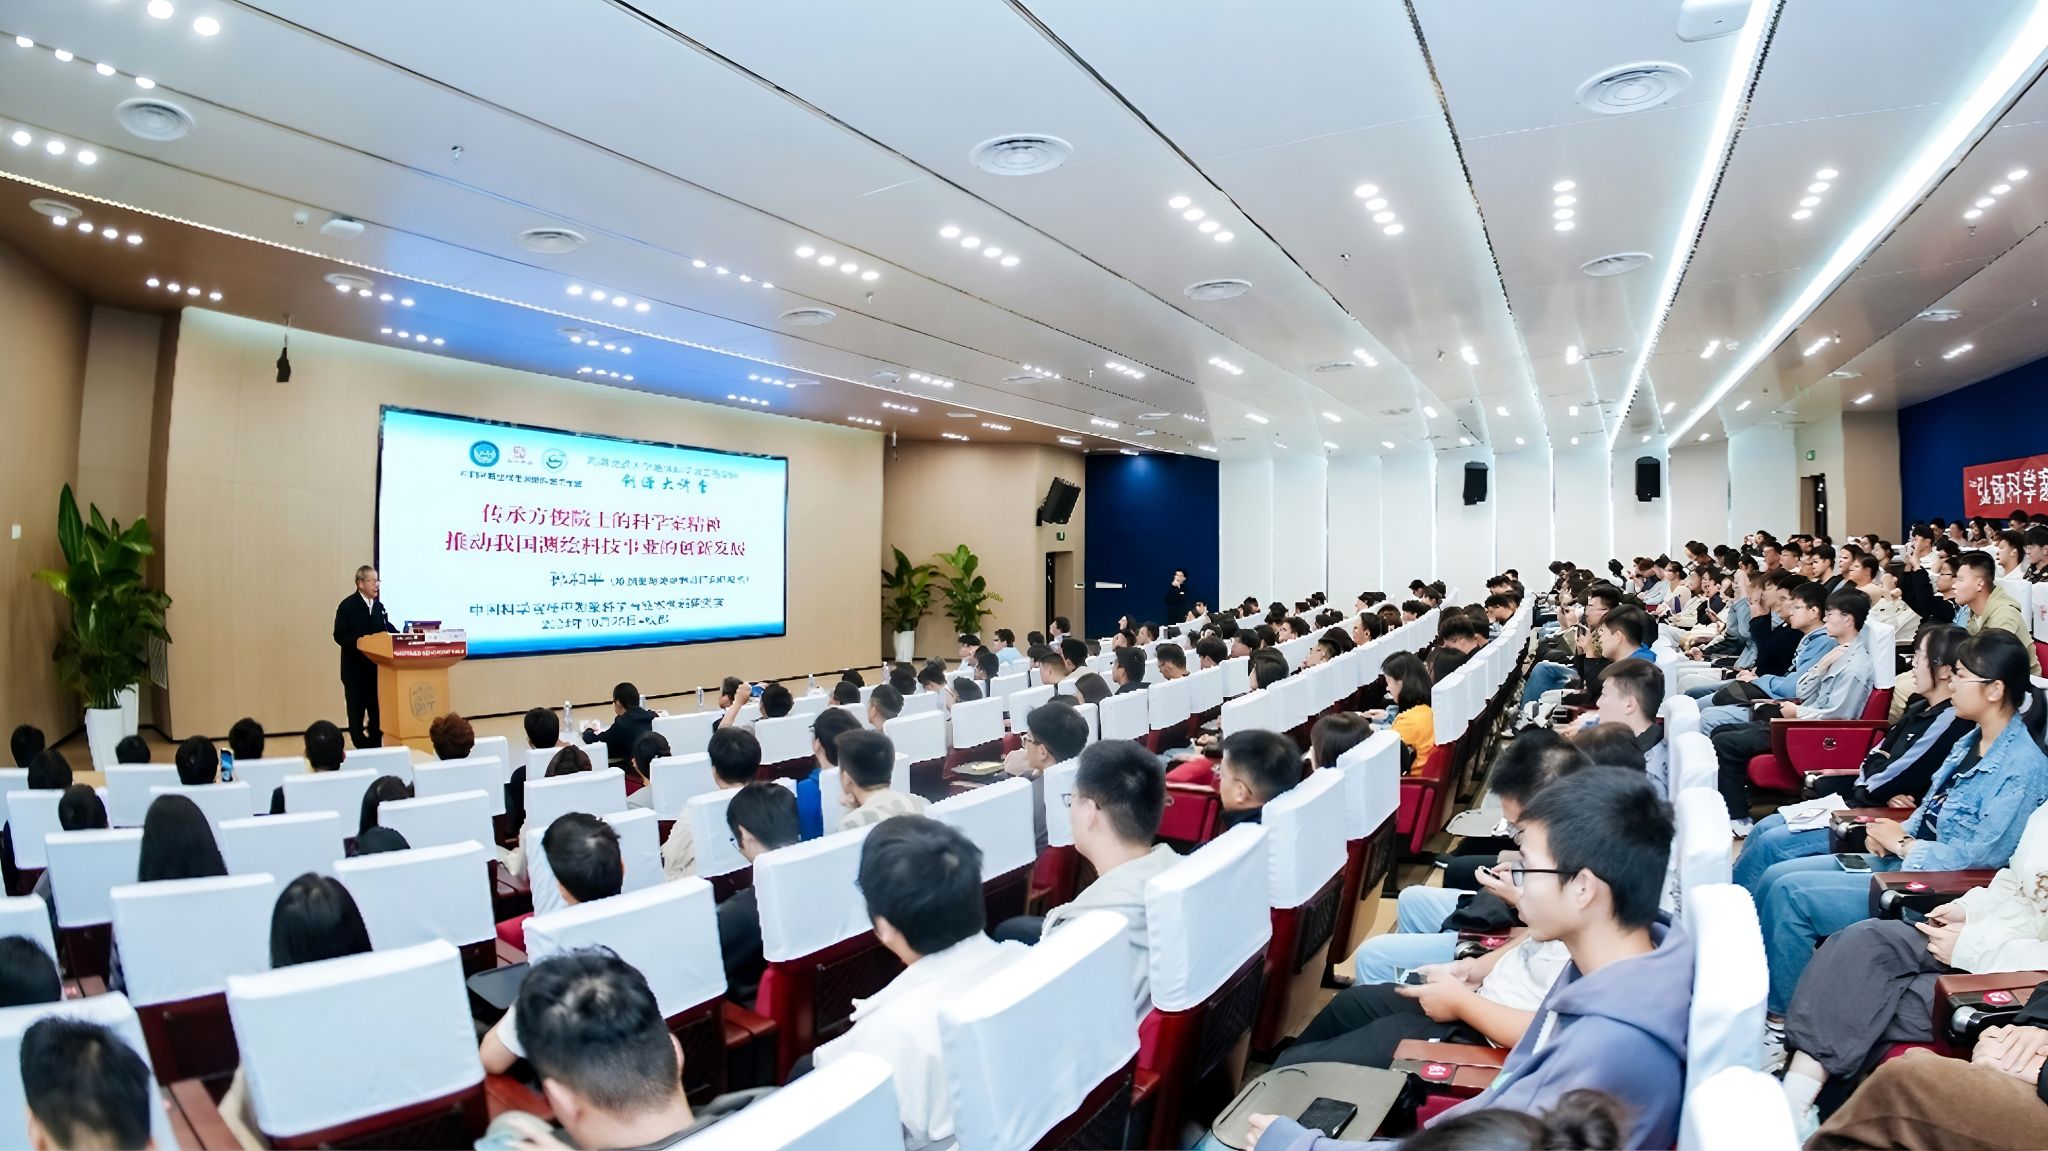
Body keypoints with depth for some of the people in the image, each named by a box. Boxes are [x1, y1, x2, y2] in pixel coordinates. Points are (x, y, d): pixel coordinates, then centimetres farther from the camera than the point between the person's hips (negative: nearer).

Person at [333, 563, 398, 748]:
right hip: (356, 668, -5)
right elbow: (339, 636, -13)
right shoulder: (347, 606, -8)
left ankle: (376, 747, 16)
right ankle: (361, 749, 8)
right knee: (357, 711, 2)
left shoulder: (379, 606, 10)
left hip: (376, 667, 5)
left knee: (377, 710, 9)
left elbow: (386, 631, 11)